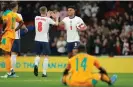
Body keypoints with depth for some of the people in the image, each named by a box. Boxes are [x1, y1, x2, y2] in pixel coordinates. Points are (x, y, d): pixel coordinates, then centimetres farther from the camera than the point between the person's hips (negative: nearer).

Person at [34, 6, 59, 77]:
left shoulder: (36, 18, 3)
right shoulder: (48, 19, -8)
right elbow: (56, 24, 9)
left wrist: (47, 16, 37)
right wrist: (57, 17, 27)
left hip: (37, 39, 4)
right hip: (45, 40, -4)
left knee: (38, 55, 16)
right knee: (46, 56, 4)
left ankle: (36, 64, -15)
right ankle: (44, 73, -2)